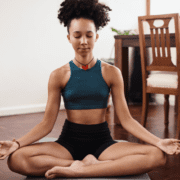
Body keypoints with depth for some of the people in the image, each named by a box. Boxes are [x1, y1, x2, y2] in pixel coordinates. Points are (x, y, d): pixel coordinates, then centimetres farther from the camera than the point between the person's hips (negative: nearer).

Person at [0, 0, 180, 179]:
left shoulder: (111, 73, 1)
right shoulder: (59, 75, 1)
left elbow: (126, 119, -1)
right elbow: (47, 123, -1)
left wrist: (159, 142, -15)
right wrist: (17, 143, -18)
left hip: (102, 141, 1)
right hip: (69, 141, -1)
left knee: (157, 155, -26)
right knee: (16, 159, -28)